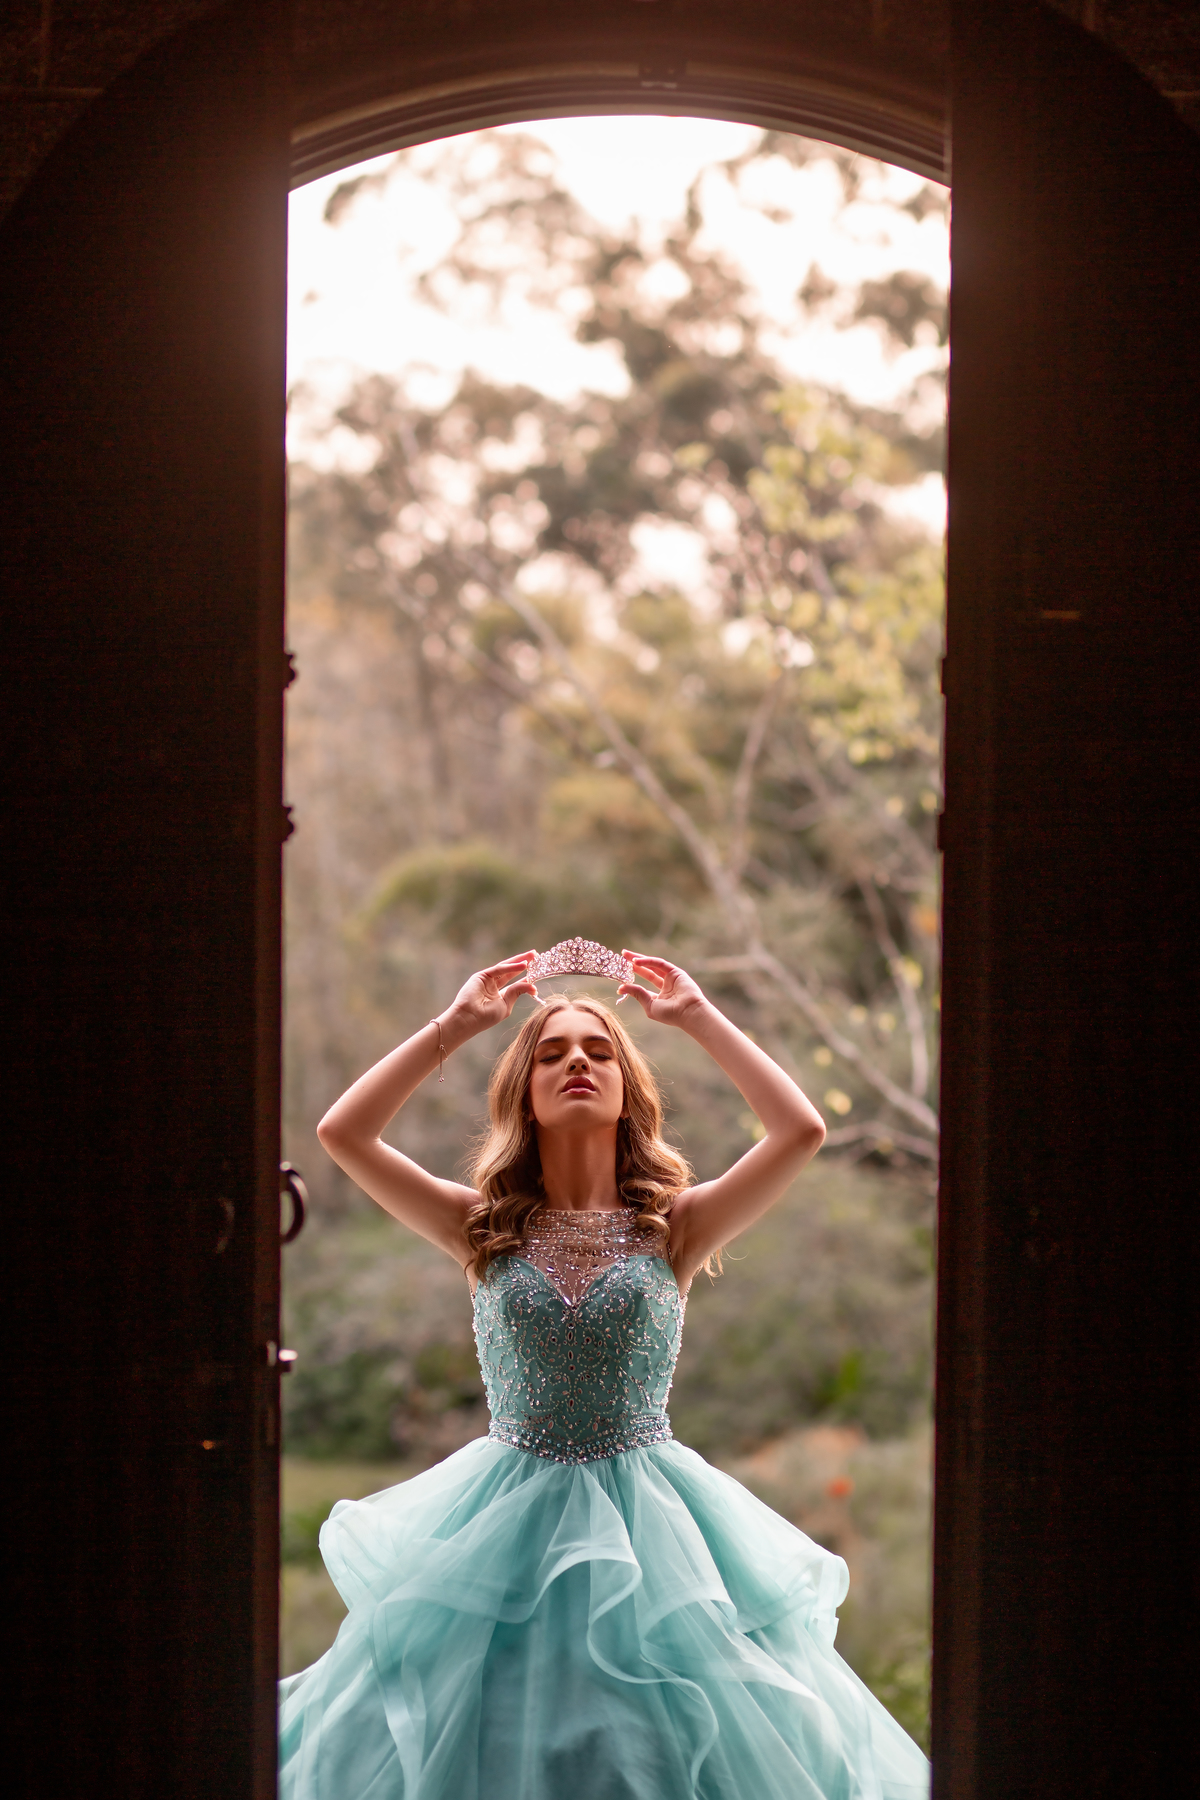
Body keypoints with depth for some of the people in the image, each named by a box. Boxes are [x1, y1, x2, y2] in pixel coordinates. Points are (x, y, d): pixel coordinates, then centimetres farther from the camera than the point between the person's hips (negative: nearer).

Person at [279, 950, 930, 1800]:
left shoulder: (673, 1226, 0)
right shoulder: (486, 1228, 3)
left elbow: (801, 1130, -12)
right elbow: (342, 1131, -5)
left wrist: (700, 1018, -2)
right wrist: (457, 1024, -1)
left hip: (648, 1531, -1)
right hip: (505, 1532, 1)